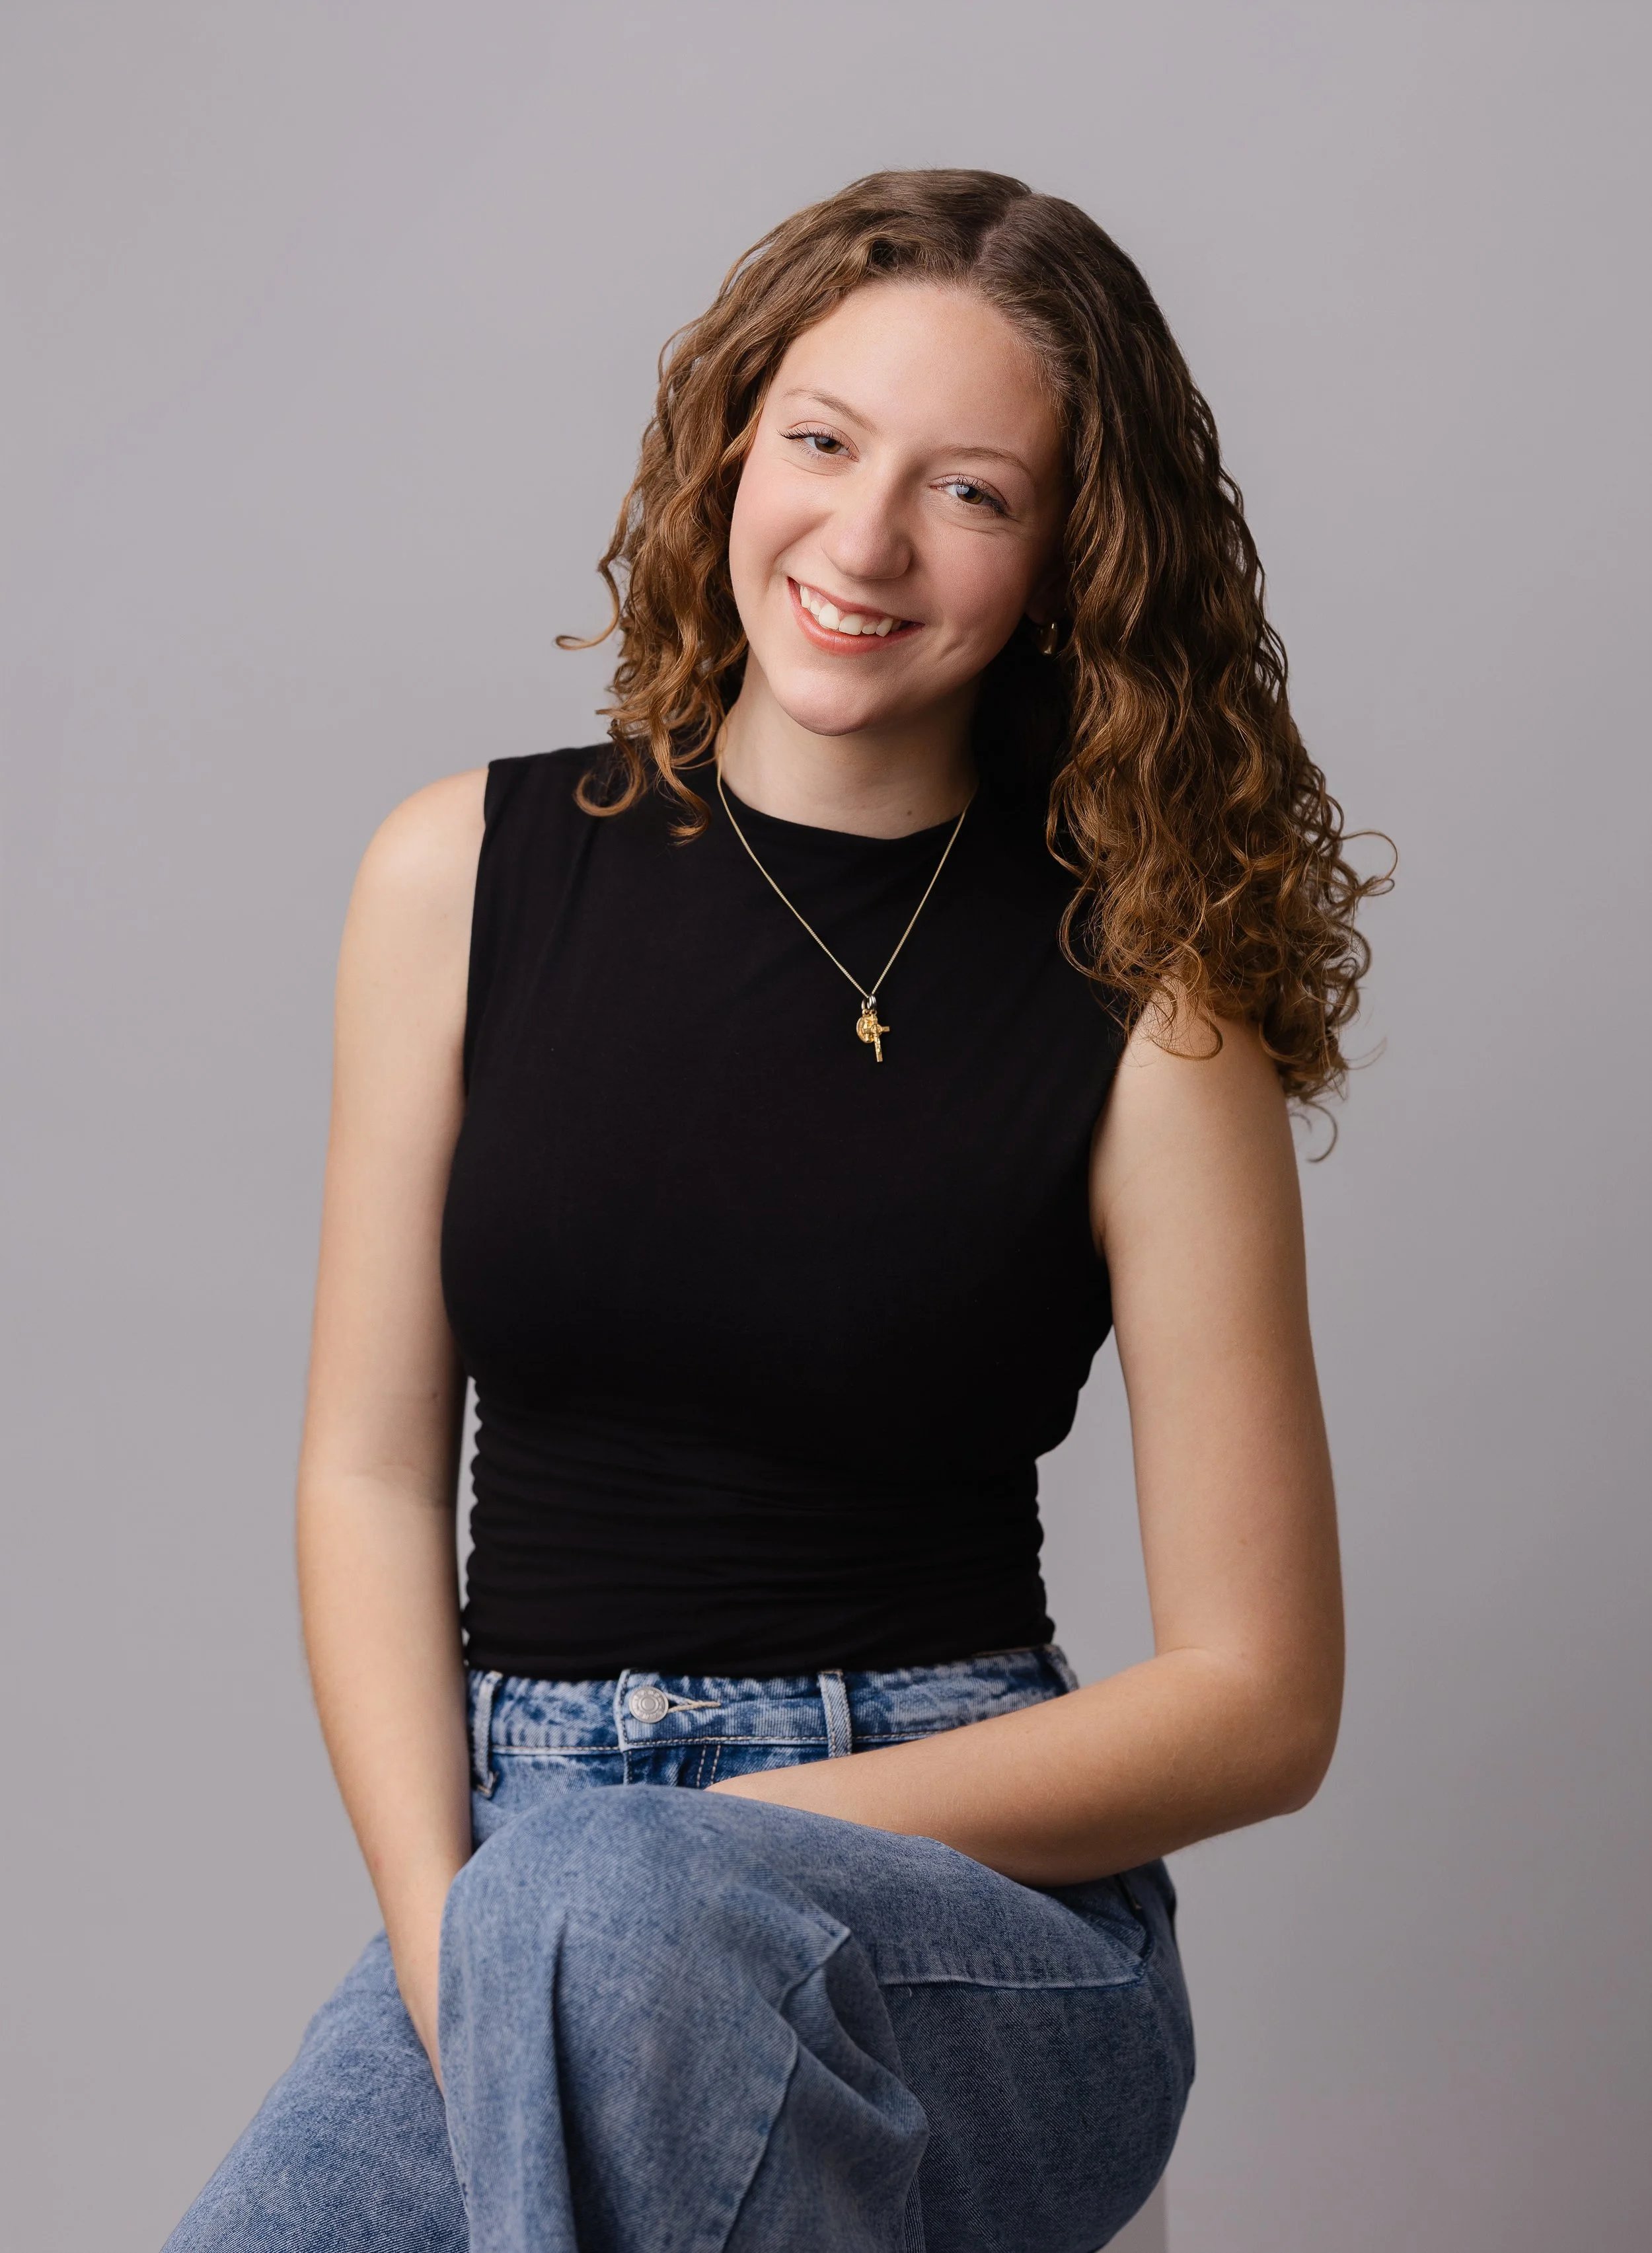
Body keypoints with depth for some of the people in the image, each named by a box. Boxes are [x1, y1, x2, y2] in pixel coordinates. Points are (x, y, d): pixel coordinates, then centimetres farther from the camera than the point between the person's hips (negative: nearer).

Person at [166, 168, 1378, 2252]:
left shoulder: (1145, 1007, -5)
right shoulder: (469, 875, 4)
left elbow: (1258, 1696, -3)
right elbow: (373, 1470, 6)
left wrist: (749, 1837, -12)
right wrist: (447, 1927, -9)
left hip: (980, 1930, -2)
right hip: (516, 1851, 2)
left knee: (618, 1906, -33)